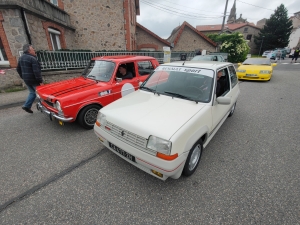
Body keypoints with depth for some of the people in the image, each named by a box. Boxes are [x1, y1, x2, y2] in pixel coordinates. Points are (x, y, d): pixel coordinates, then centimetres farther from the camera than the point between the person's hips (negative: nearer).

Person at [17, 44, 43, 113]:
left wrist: (23, 77, 25)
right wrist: (40, 81, -21)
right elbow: (36, 71, -24)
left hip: (26, 80, 8)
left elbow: (18, 69, 18)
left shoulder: (21, 58, 10)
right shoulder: (33, 59, -17)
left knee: (32, 92, 19)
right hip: (34, 80, -8)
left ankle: (26, 106, 12)